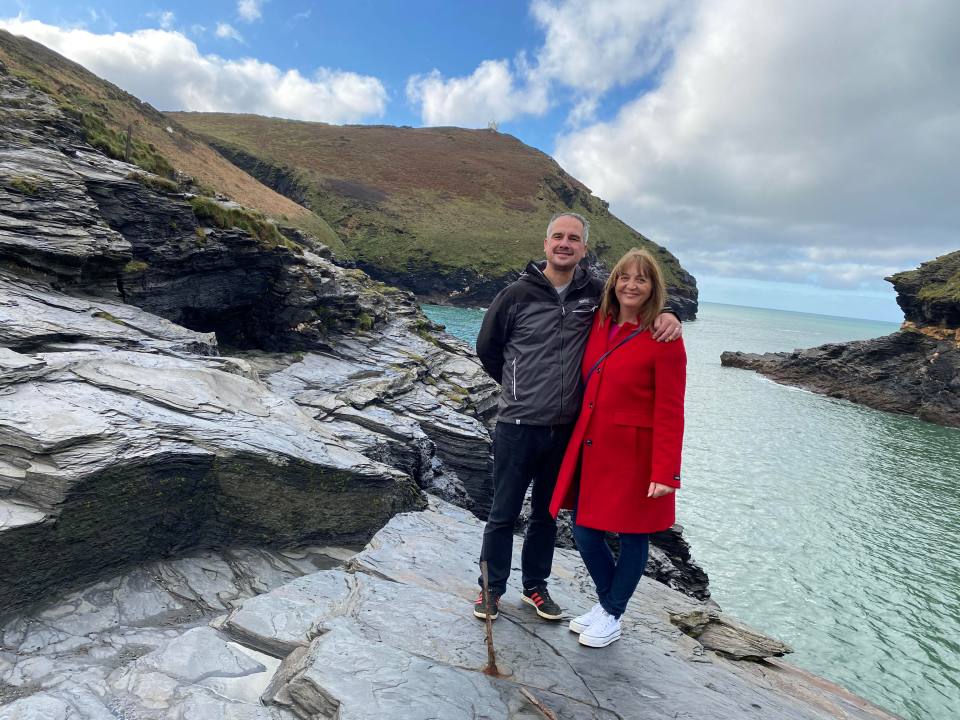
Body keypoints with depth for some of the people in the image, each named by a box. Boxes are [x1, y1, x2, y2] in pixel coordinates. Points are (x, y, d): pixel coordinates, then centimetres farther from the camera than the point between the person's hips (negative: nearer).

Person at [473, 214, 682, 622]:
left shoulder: (595, 293, 1)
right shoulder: (518, 294, -7)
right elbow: (487, 348, 5)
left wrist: (666, 316, -7)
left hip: (566, 430, 3)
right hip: (518, 425, -3)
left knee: (547, 513, 18)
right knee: (503, 514, 9)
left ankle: (535, 586, 38)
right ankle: (491, 589, 29)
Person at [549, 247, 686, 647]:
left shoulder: (664, 340, -13)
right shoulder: (599, 323, 5)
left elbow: (669, 413, -14)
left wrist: (665, 474, -16)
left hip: (632, 453, -5)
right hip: (591, 447, 6)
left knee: (631, 535, 12)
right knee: (584, 530, 13)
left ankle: (612, 615, 35)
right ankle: (606, 600, 39)